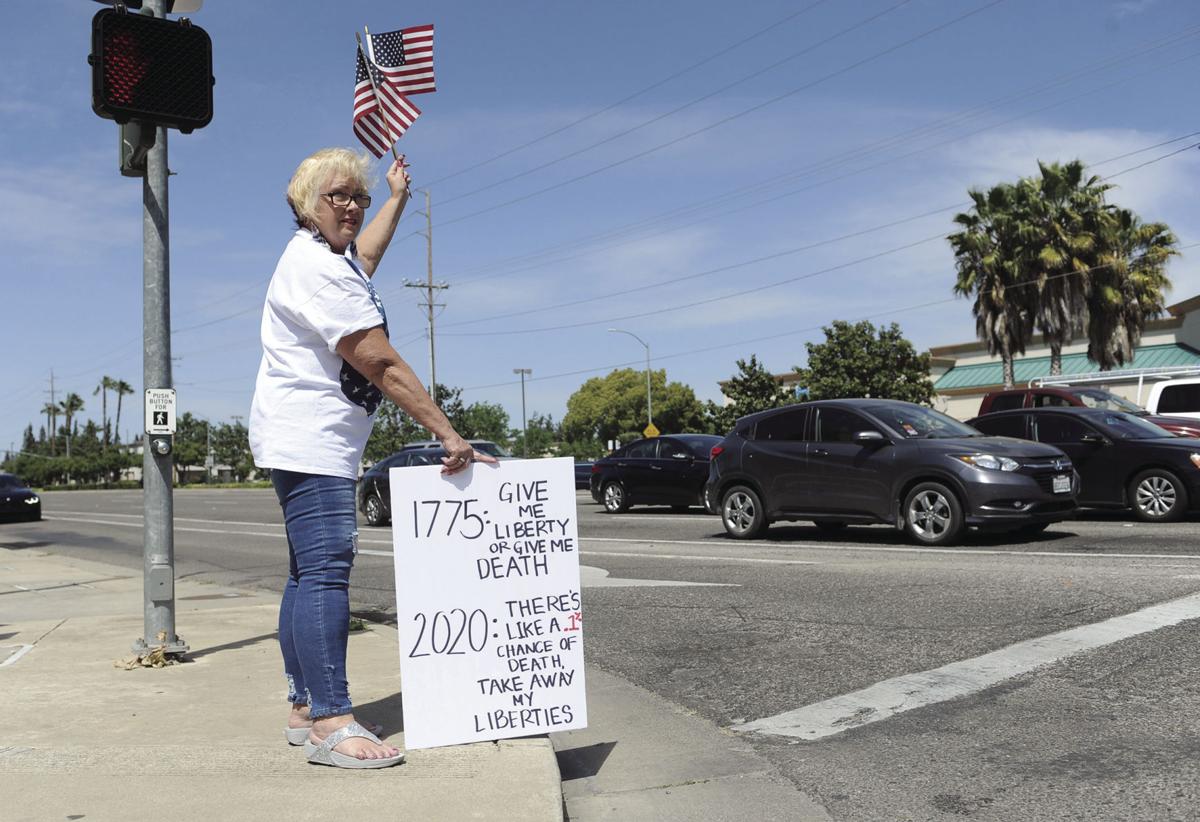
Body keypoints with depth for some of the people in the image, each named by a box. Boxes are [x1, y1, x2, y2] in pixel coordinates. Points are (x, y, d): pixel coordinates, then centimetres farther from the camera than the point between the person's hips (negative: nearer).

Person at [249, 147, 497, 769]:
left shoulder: (326, 254, 17)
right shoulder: (317, 267, -15)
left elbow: (365, 255, 45)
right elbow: (381, 364, -21)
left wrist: (397, 198, 53)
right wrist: (449, 435, -22)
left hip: (309, 442, 11)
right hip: (309, 439, -11)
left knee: (310, 572, 10)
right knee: (326, 569, -16)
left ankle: (305, 710, 15)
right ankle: (330, 723, -18)